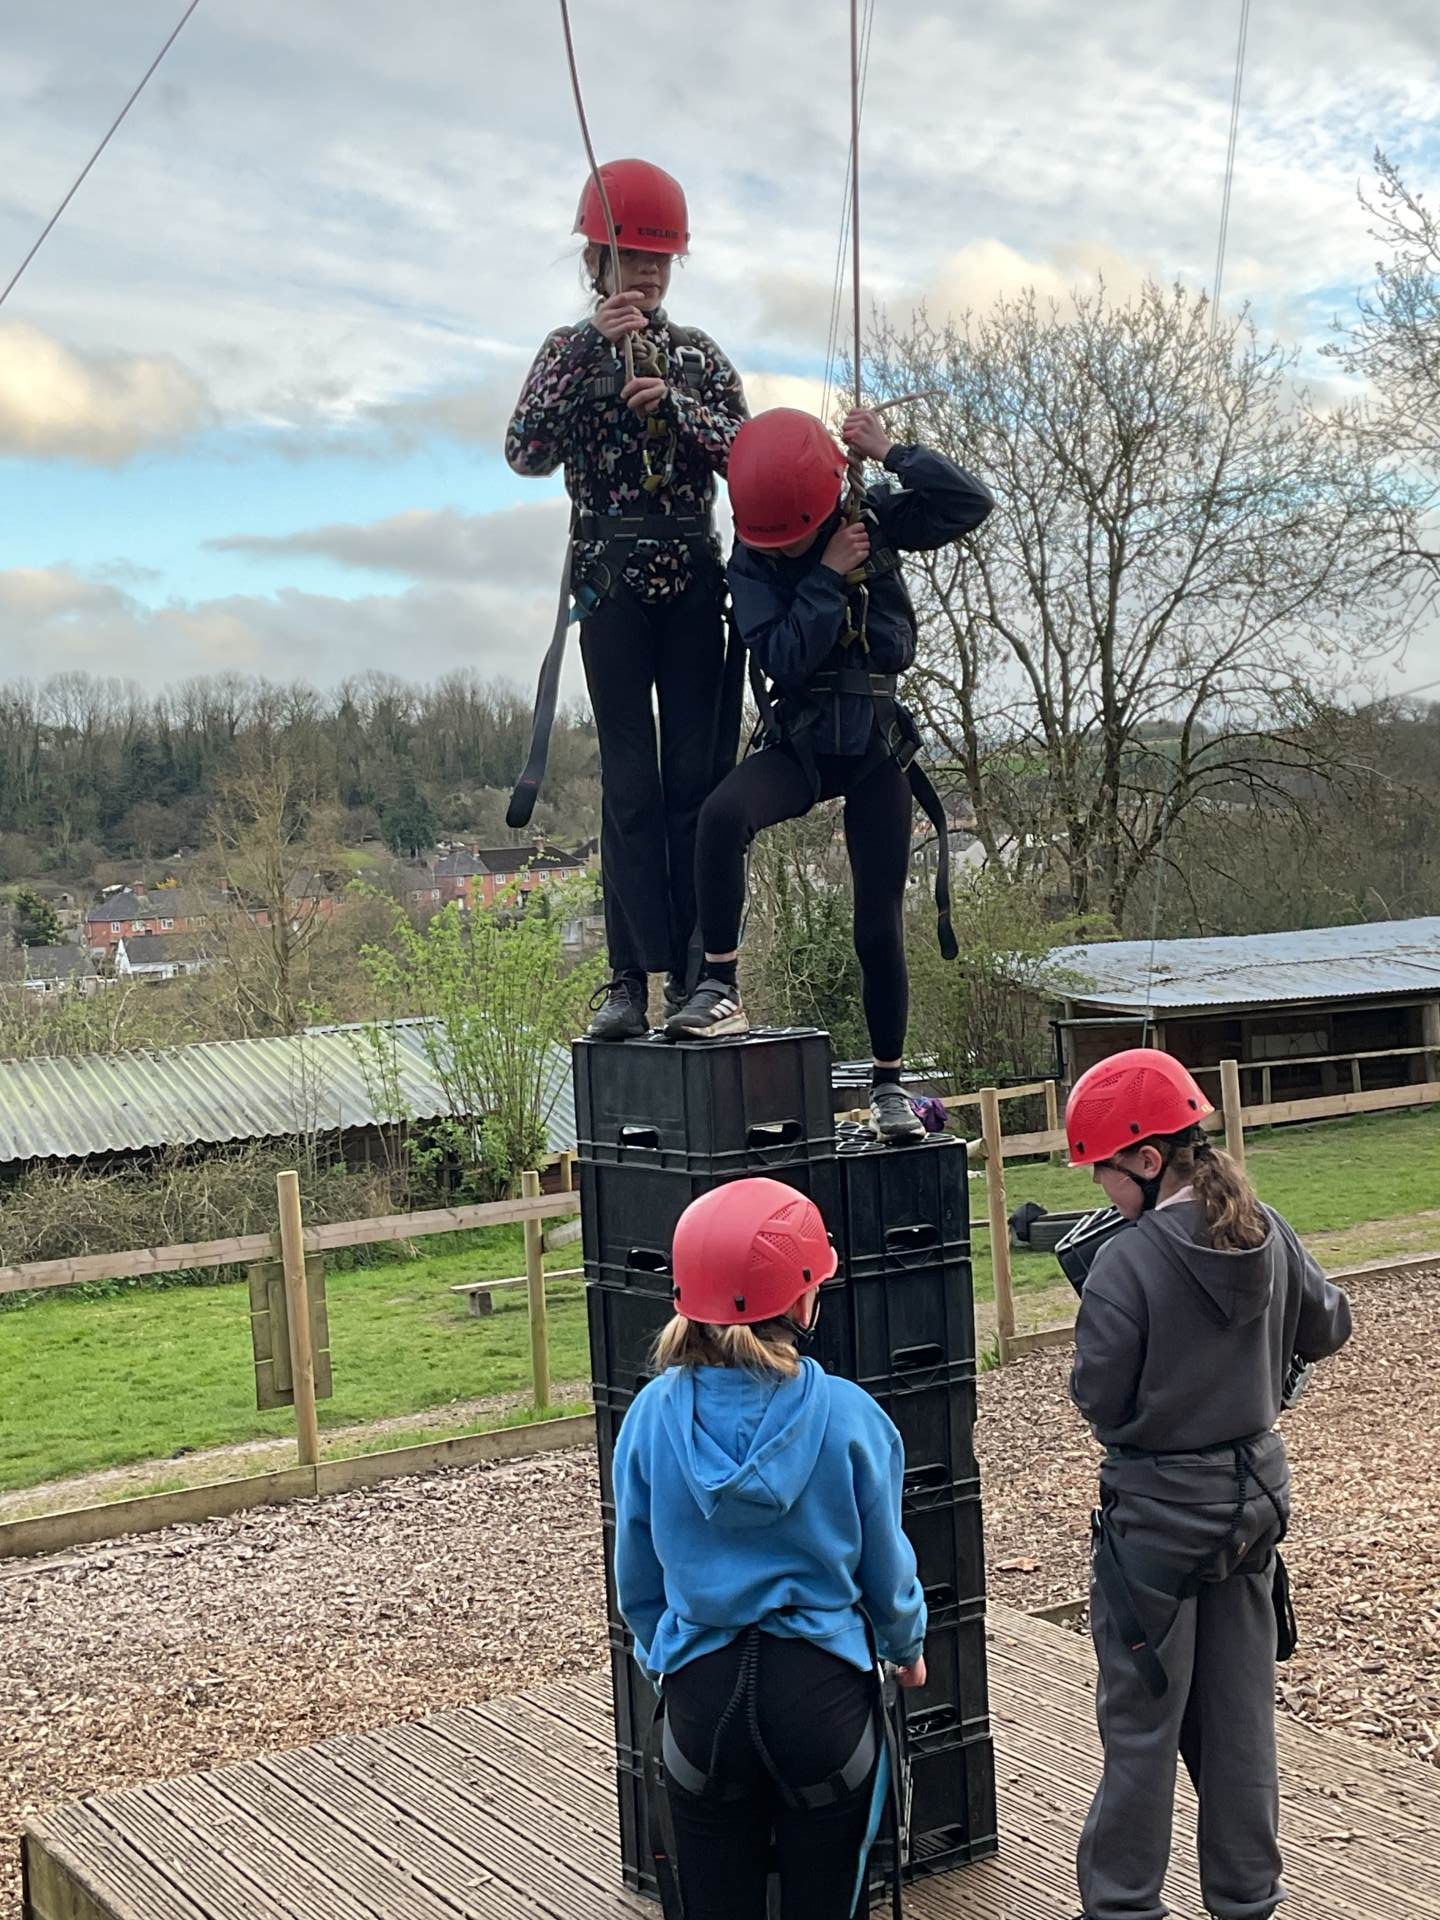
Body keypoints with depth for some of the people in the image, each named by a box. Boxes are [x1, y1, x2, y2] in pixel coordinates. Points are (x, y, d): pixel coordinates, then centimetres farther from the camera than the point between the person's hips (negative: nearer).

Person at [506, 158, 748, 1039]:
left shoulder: (698, 354, 13)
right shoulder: (570, 351, 8)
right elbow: (528, 453, -10)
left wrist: (673, 402, -13)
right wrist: (590, 348, -15)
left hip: (696, 584, 2)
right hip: (613, 584, -2)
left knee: (698, 775, -2)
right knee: (630, 783, -6)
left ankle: (697, 973, 1)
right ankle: (632, 977, -5)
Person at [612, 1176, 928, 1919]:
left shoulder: (653, 1414, -9)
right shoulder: (846, 1415, -13)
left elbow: (637, 1575, 3)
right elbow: (884, 1562, 1)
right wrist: (907, 1645, 21)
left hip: (701, 1690, 1)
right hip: (822, 1685, -1)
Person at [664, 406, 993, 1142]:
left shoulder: (876, 520, -2)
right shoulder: (753, 560, -5)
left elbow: (972, 502, -14)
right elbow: (781, 658, -18)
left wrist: (890, 452, -18)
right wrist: (829, 576, -20)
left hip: (876, 746, 1)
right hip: (800, 741, 0)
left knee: (879, 926, 2)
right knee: (721, 813, -34)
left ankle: (889, 1081, 19)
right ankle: (719, 990, -26)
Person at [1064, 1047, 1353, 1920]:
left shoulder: (1126, 1263, -24)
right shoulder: (1270, 1233, -5)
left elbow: (1099, 1399, -17)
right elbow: (1329, 1326, 10)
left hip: (1157, 1509, -6)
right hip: (1255, 1491, 6)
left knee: (1143, 1718, 7)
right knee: (1241, 1706, 17)